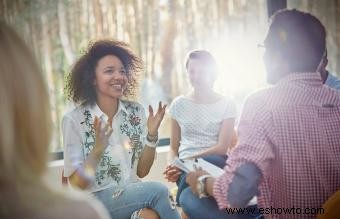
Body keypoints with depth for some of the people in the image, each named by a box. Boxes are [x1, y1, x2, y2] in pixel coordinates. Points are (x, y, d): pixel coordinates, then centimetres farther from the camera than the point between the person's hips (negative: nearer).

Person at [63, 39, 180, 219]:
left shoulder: (136, 111, 2)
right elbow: (77, 184, -8)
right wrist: (98, 150, -24)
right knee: (158, 191, -23)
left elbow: (141, 171, 5)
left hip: (133, 193, 3)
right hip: (95, 200, -3)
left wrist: (152, 135, -10)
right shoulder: (74, 119, -8)